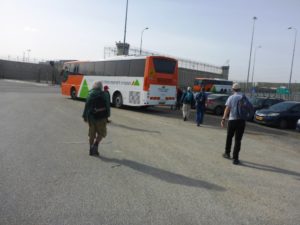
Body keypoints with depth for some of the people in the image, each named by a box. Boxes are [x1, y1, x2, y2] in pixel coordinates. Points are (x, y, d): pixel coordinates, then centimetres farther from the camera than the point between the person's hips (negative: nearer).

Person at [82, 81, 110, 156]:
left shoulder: (90, 94, 0)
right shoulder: (103, 94, -4)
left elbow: (87, 106, -2)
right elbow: (107, 105, -2)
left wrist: (85, 116, 4)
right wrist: (107, 114, 10)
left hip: (91, 117, 2)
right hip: (101, 117, -2)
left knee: (92, 134, 12)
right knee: (101, 133, 12)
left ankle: (91, 150, 16)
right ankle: (95, 145, -9)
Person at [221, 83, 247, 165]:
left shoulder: (231, 97, -2)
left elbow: (227, 109, -12)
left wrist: (223, 119, -16)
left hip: (232, 120, 0)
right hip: (241, 121, 1)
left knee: (229, 137, 18)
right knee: (238, 140, 3)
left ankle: (227, 153, 33)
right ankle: (235, 158, 2)